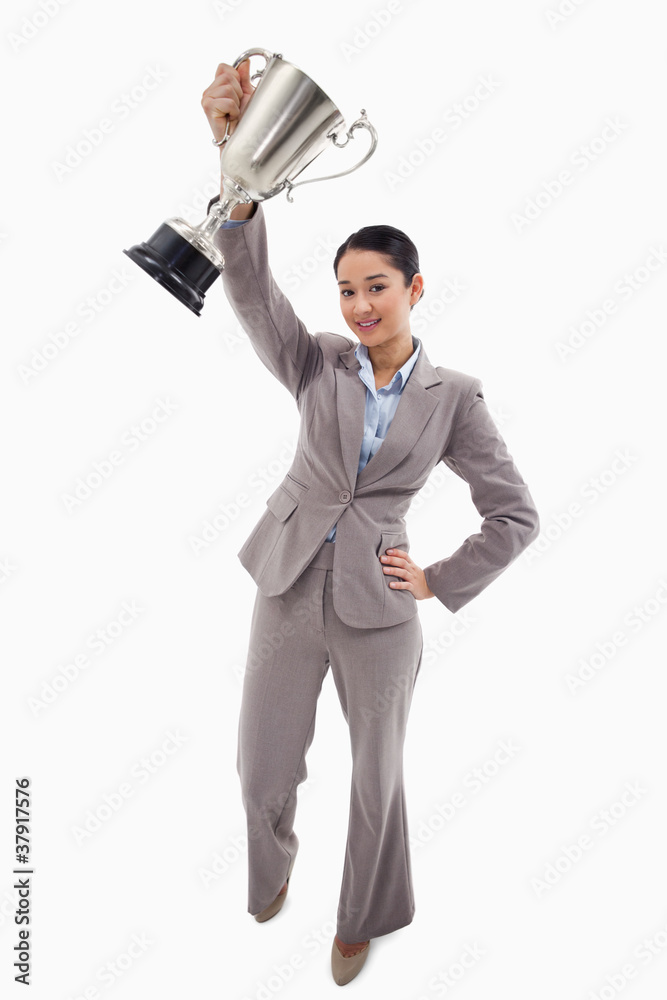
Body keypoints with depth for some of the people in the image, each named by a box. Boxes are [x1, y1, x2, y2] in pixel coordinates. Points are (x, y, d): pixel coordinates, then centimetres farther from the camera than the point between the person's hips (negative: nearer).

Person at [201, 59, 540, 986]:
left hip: (376, 609, -1)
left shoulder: (453, 395, -4)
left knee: (376, 779, 15)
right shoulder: (317, 365, -1)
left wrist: (441, 584, -5)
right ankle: (274, 862, 49)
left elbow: (516, 514, 0)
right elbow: (251, 287, -19)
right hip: (290, 590, 2)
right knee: (263, 768, 13)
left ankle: (363, 918, 44)